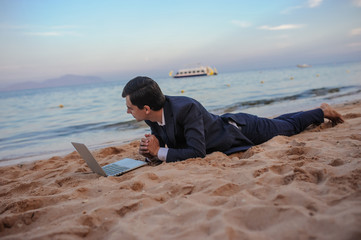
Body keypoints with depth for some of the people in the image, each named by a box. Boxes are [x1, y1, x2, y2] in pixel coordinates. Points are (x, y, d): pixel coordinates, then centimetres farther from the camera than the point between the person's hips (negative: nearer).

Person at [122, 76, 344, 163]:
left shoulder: (186, 108, -41)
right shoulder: (152, 115, -16)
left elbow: (198, 152, -41)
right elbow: (159, 139, -2)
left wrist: (160, 152, -36)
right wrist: (151, 147, -24)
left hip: (240, 129, -7)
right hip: (226, 127, 7)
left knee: (288, 127, 19)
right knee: (280, 124, 28)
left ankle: (321, 112, 45)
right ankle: (320, 112, 51)